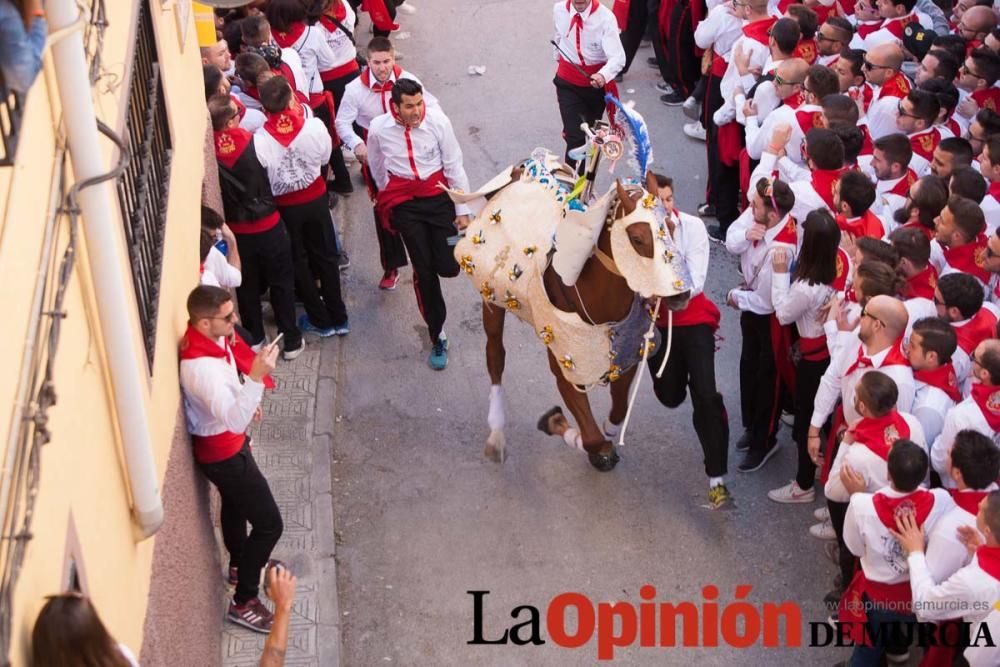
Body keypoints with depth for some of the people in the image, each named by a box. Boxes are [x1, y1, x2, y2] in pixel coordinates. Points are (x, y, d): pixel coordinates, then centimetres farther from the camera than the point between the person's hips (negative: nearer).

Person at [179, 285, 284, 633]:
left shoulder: (211, 338, -9)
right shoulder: (200, 366, -38)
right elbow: (235, 421, -42)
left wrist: (247, 404, 12)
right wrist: (256, 377, -52)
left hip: (228, 442, 10)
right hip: (222, 452, -9)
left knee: (235, 503, 32)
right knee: (269, 523, -2)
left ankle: (240, 562, 57)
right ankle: (243, 602, 13)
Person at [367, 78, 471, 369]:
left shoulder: (437, 120, -15)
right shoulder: (379, 129, -11)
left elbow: (454, 166, -7)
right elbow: (378, 171, 7)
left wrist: (462, 210, -3)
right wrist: (390, 200, 19)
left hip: (438, 195, 0)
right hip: (404, 202, 0)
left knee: (448, 267, -9)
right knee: (424, 271, 0)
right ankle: (437, 336, 17)